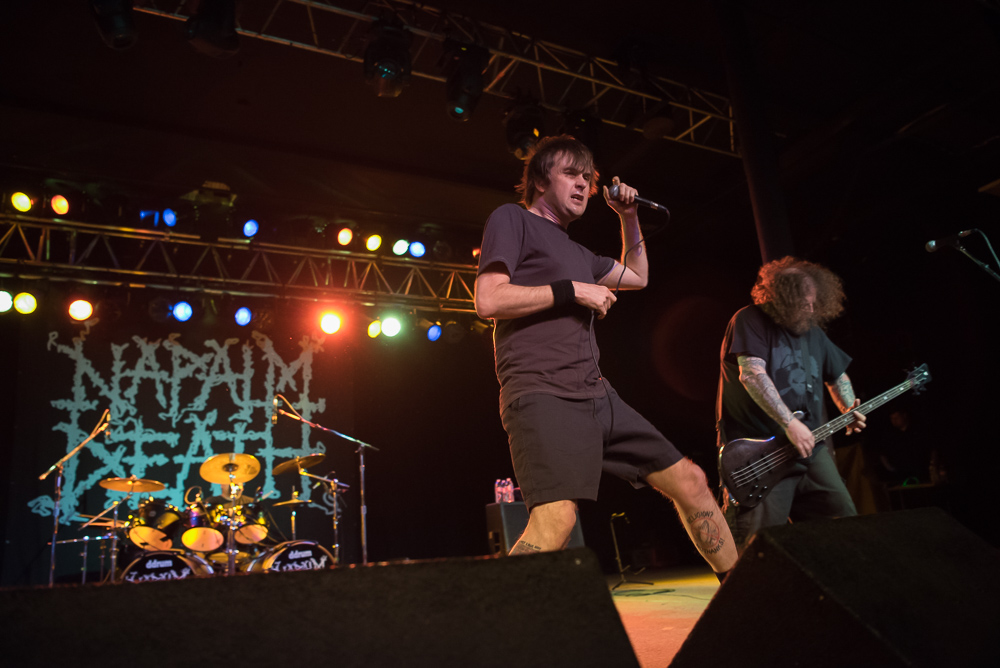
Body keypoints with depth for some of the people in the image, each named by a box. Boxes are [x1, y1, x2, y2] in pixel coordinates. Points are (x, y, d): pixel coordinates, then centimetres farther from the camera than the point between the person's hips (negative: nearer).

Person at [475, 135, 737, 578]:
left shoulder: (575, 252, 28)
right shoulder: (512, 219, 5)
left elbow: (637, 277, 42)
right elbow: (488, 300, -10)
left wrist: (629, 217, 31)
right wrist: (574, 291, -8)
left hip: (597, 396, 8)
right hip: (542, 394, -8)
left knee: (690, 482, 9)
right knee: (557, 520, -29)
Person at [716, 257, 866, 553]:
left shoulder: (813, 330, 16)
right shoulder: (750, 320, -7)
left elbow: (837, 375, 29)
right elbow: (751, 373, -22)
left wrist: (848, 411, 9)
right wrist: (790, 423, -27)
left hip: (809, 447, 7)